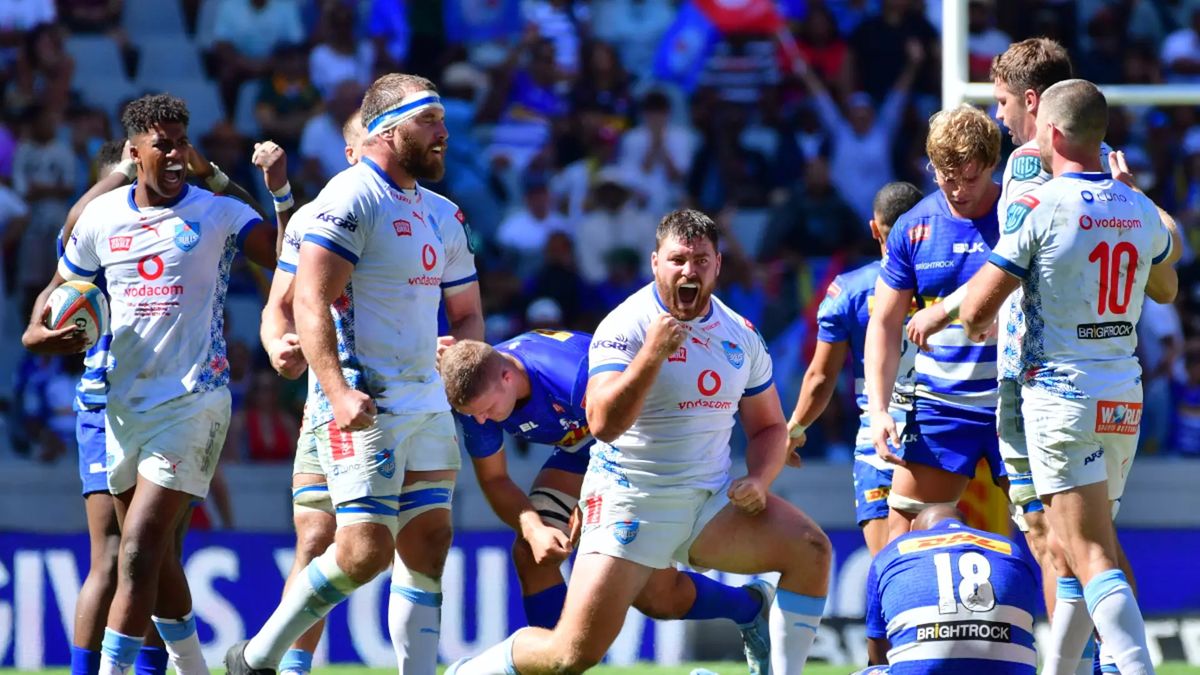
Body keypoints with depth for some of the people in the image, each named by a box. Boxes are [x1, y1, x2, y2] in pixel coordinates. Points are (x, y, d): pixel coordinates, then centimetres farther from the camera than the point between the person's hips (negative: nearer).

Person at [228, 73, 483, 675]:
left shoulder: (443, 216, 17)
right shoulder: (351, 198, -10)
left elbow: (468, 313, 25)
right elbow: (310, 302, -17)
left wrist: (459, 344, 1)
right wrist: (338, 392, -27)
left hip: (428, 403, 8)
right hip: (364, 406, -8)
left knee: (428, 545, 4)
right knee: (365, 550, -14)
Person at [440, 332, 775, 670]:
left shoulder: (576, 379, -42)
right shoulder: (476, 394, -21)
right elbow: (493, 479, -11)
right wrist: (533, 529, -30)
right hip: (580, 451, 6)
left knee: (653, 596, -3)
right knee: (530, 552, -16)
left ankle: (751, 606, 25)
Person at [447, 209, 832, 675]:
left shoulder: (741, 335, 6)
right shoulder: (626, 326, -13)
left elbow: (769, 425, 18)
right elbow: (603, 424, -26)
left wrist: (758, 480, -2)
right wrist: (652, 354, -35)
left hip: (711, 501, 5)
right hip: (629, 504, -5)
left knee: (811, 549, -17)